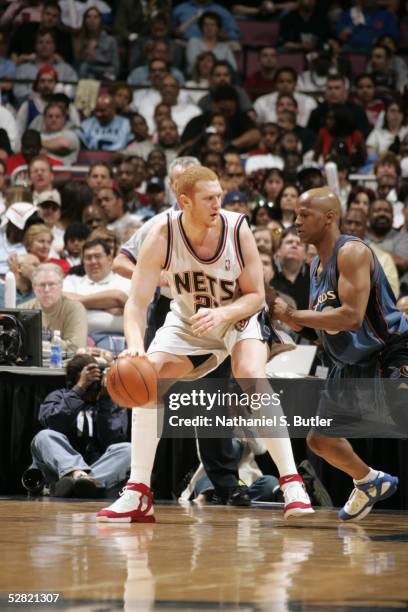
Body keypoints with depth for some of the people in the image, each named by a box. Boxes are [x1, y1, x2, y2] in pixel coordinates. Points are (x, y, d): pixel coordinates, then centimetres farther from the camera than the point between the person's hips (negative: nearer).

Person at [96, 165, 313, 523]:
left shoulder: (238, 229, -26)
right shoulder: (162, 238, -25)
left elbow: (256, 296, -18)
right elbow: (137, 302, -25)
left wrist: (221, 314, -39)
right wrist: (136, 344, -45)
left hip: (240, 316, -2)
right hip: (188, 321, 2)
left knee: (252, 376, -29)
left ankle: (292, 483, -23)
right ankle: (139, 496, -5)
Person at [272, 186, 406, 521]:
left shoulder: (352, 252, -22)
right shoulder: (317, 264, 6)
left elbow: (351, 317, -32)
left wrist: (291, 314, -26)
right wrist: (290, 319, 0)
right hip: (352, 365, 9)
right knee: (320, 438, 17)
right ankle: (370, 482, 40)